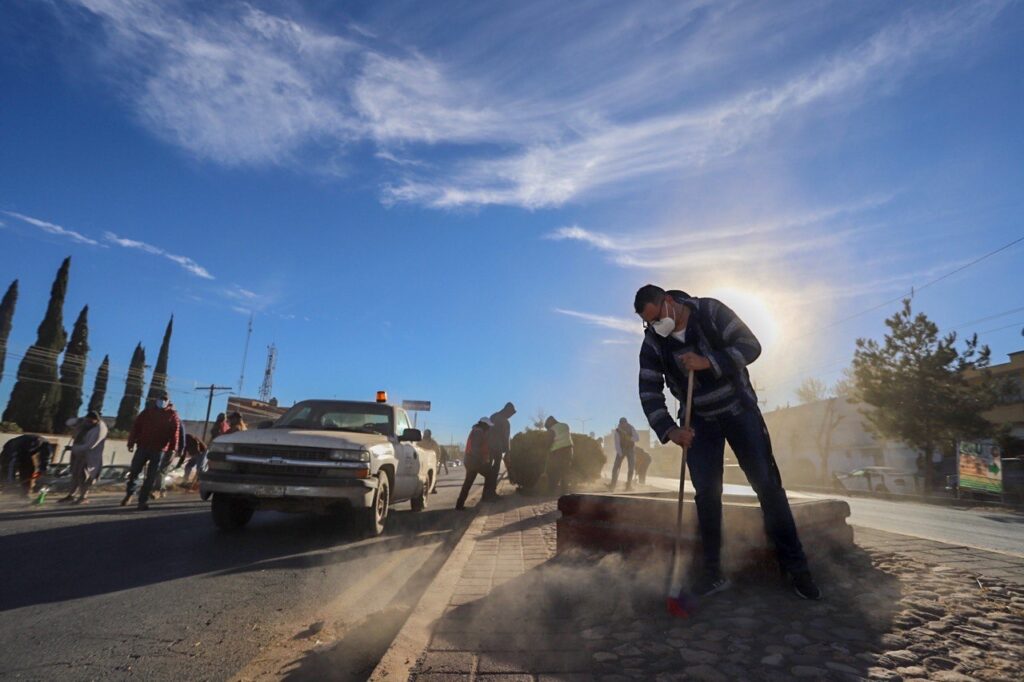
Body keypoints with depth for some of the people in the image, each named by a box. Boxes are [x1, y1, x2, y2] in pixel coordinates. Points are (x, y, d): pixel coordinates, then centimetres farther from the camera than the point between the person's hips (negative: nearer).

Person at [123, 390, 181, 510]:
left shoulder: (172, 415, 2)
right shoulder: (147, 411, 9)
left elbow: (175, 432, -6)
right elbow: (136, 426, 5)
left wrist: (172, 448, -16)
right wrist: (131, 442, -4)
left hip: (158, 450, -2)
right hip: (143, 447, 2)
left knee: (151, 477, 1)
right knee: (134, 471, 6)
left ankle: (143, 500, 8)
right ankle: (129, 493, 28)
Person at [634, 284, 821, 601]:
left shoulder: (710, 311, -16)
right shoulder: (653, 343, -11)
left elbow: (751, 345, -20)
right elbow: (649, 393, -12)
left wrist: (708, 362, -34)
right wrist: (669, 429, -27)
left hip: (739, 409, -2)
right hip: (699, 421, 2)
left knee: (767, 484, -3)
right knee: (706, 493, -2)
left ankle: (795, 566, 9)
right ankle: (713, 572, 9)